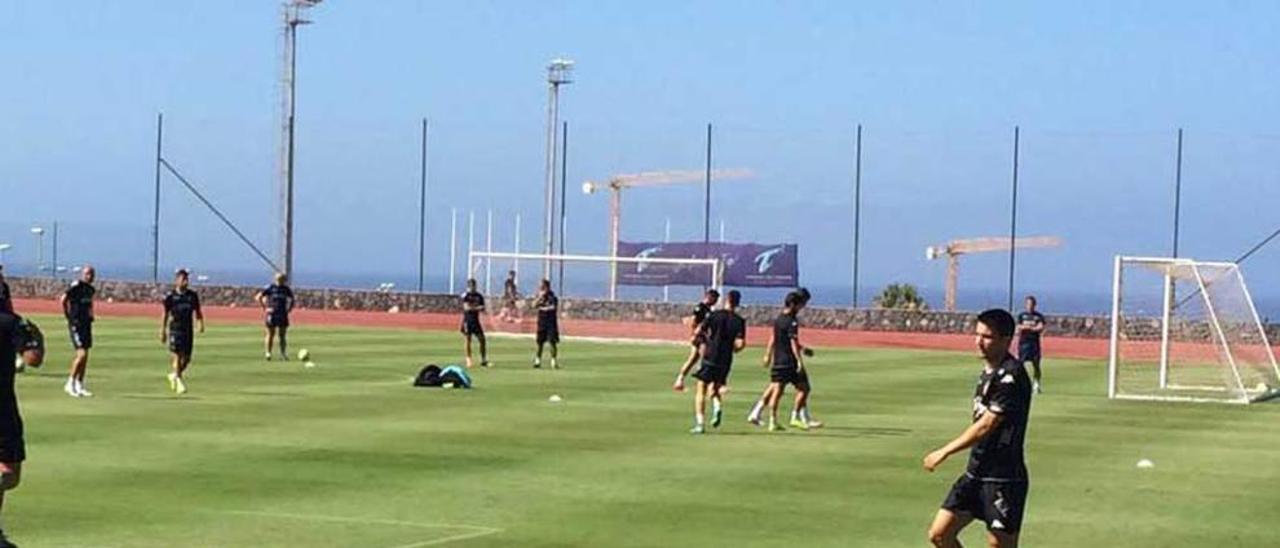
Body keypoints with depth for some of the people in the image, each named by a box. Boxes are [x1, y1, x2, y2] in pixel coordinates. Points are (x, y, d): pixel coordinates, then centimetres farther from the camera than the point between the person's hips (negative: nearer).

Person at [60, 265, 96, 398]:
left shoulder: (91, 289, 12)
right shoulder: (76, 286, -13)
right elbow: (63, 300, -17)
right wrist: (68, 316, -10)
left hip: (86, 324, 8)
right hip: (76, 324, -8)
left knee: (84, 356, 9)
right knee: (81, 354, -14)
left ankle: (80, 386, 15)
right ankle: (70, 383, -5)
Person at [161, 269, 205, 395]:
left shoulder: (193, 296, 4)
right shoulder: (170, 297, -3)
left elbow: (197, 311, 11)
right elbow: (165, 315, 2)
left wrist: (201, 323, -6)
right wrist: (163, 331, 3)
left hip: (188, 331, 4)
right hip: (175, 330, -4)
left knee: (187, 358, 6)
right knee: (177, 356, -10)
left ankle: (174, 375, 31)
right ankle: (179, 383, -5)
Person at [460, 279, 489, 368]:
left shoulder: (479, 296, 10)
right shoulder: (465, 295, -6)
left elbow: (482, 309, 10)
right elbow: (467, 307, -16)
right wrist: (478, 308, -19)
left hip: (476, 320, 5)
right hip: (467, 320, -5)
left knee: (482, 339, 0)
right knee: (467, 340, -4)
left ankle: (483, 360, 6)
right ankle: (468, 360, 3)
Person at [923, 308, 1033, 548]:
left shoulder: (1011, 376, -18)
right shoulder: (988, 372, 11)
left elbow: (985, 426, -20)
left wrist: (944, 452, -16)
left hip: (1003, 479, -9)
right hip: (976, 473, 9)